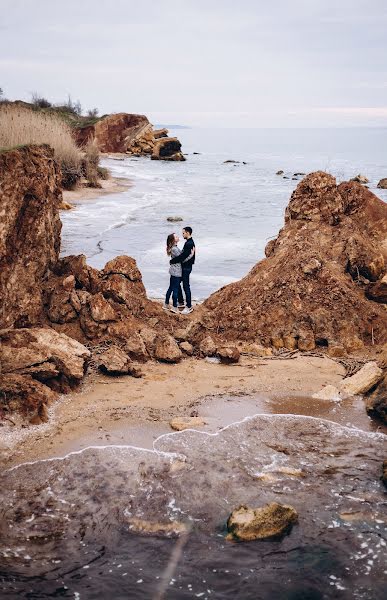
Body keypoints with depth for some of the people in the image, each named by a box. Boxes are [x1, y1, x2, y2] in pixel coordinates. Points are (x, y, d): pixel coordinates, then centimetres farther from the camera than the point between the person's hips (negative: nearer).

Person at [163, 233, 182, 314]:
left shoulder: (175, 248, 9)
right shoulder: (174, 249, -21)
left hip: (174, 271, 10)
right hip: (176, 272, -10)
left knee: (171, 288, 17)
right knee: (175, 289, -1)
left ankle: (166, 305, 26)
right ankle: (174, 307, 7)